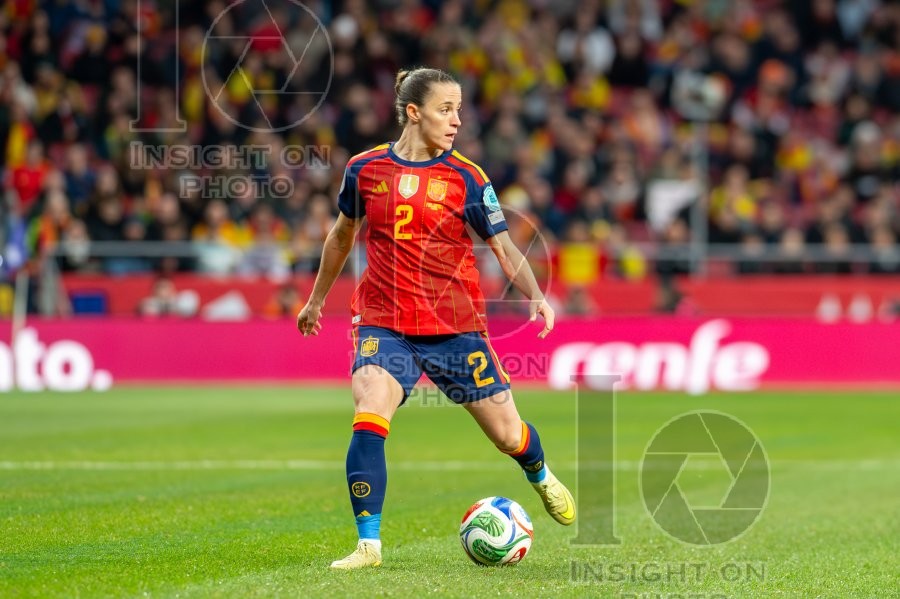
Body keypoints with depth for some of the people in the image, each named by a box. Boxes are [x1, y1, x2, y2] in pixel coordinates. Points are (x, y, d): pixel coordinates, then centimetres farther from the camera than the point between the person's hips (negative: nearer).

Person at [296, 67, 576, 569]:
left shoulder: (467, 178, -2)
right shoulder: (366, 169, 1)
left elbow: (504, 247, -3)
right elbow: (343, 235, 18)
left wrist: (536, 296, -20)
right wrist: (317, 298, 27)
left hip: (457, 326, 0)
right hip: (384, 323, 0)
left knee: (506, 432, 7)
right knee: (369, 419, -24)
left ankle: (541, 477, 44)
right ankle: (369, 544, -18)